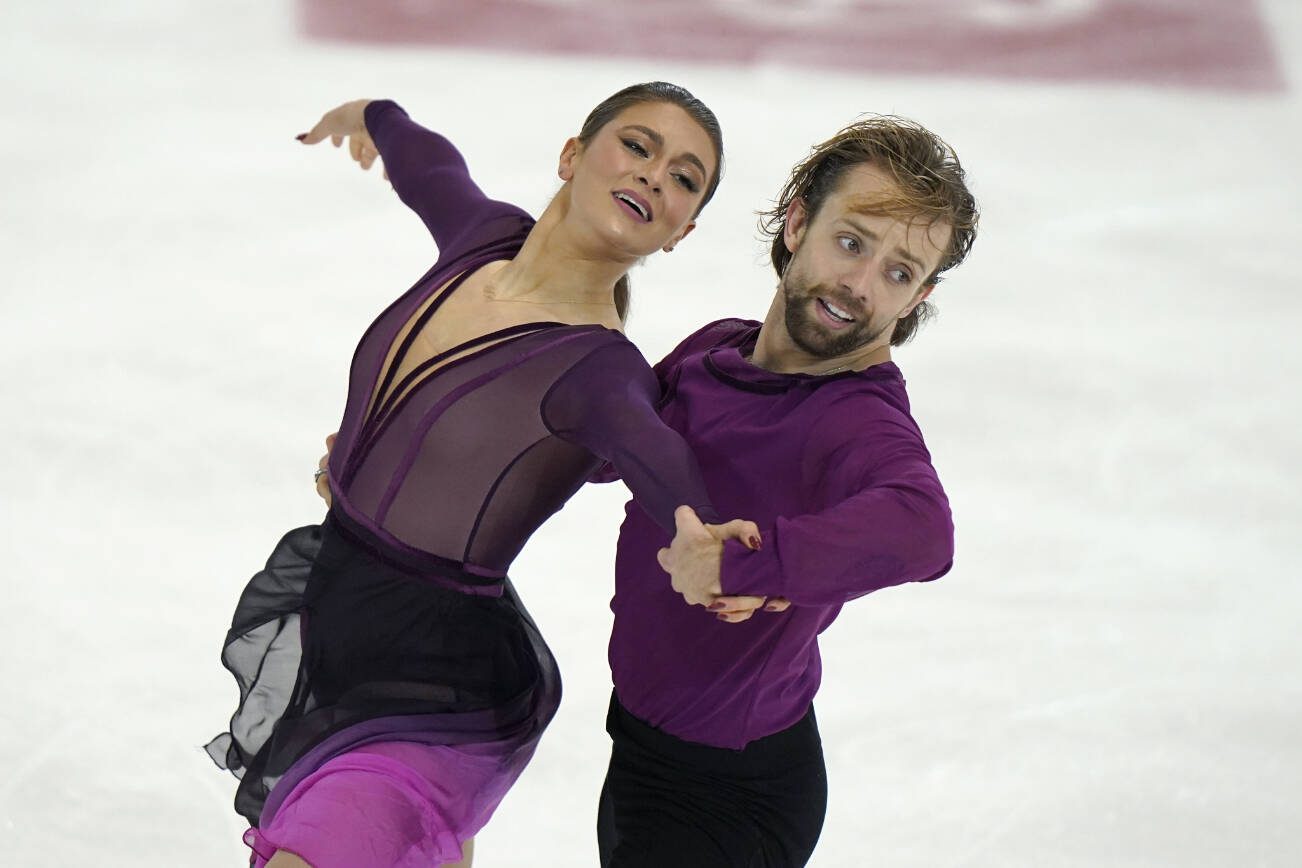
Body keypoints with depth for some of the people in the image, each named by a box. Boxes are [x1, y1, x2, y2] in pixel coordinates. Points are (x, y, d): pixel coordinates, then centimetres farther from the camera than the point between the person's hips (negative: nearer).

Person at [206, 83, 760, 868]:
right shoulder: (486, 237, -2)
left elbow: (652, 448, -44)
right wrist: (369, 116, 43)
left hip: (436, 688, -8)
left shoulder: (600, 372, -21)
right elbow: (427, 161, 21)